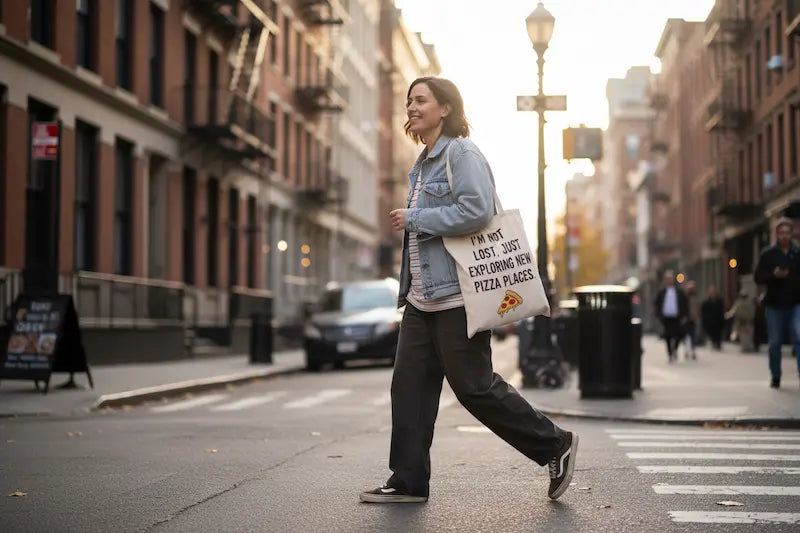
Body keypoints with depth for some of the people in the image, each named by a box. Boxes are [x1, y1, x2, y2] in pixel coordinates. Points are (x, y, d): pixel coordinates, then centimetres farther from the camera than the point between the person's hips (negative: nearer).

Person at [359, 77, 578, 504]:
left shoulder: (463, 154, -9)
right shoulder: (423, 163, 19)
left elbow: (476, 210, -23)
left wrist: (412, 219, -15)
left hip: (457, 296, -9)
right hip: (422, 296, 9)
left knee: (474, 387, -4)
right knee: (410, 385, 5)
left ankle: (554, 445, 11)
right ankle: (408, 481, 11)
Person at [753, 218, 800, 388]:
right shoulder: (767, 254, 1)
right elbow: (758, 277, 0)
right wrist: (774, 275, -17)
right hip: (774, 304, 0)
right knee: (775, 342, 8)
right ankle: (775, 377, 19)